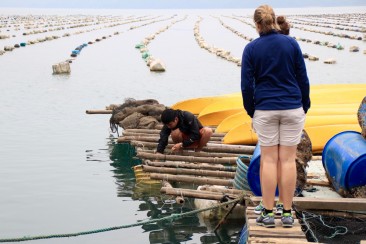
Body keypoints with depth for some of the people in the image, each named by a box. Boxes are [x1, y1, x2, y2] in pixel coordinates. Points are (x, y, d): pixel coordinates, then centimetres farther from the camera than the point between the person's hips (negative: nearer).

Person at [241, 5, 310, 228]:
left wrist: (251, 112, 9)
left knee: (269, 160, 5)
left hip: (265, 110, -1)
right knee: (288, 160, 3)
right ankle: (287, 213, 8)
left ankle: (268, 213, 6)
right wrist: (305, 107, 11)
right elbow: (303, 79, 1)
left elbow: (247, 84, -3)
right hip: (292, 109, 1)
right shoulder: (291, 43, -2)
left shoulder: (251, 49, -4)